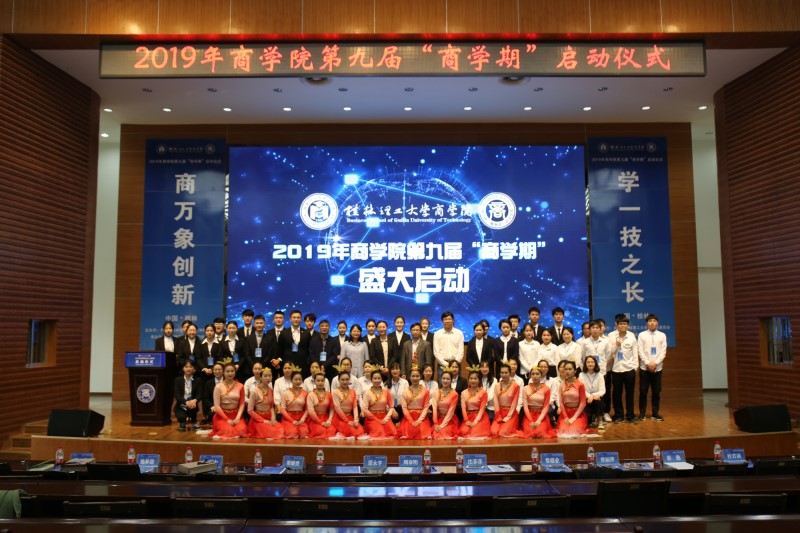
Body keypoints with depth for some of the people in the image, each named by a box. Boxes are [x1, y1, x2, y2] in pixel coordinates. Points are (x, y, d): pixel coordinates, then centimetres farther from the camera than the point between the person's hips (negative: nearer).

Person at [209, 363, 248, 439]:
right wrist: (227, 419, -14)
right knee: (229, 431, -28)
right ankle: (220, 434, 4)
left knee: (241, 430, -28)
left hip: (235, 415, 2)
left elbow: (242, 404, 3)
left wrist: (238, 418, -12)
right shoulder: (219, 387, -3)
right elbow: (217, 406, -7)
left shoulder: (240, 386, 4)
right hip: (222, 416, -1)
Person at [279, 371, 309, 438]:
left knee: (304, 432, -28)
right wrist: (292, 421, -12)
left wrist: (303, 419, -12)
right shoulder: (285, 393, 0)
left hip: (301, 418, 2)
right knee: (293, 433, -31)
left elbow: (307, 409, 6)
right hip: (288, 418, -2)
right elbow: (282, 409, -3)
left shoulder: (305, 393, 7)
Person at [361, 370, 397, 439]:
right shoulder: (367, 392, -1)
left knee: (393, 432, -26)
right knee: (379, 432, -32)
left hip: (384, 418, 3)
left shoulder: (386, 391, 8)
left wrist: (386, 418, -10)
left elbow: (391, 407, 7)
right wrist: (377, 420, -10)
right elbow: (364, 409, -7)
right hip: (372, 418, -3)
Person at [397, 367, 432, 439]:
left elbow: (426, 407, 1)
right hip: (408, 418, 0)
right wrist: (411, 421, -10)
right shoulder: (405, 392, 7)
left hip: (421, 418, 0)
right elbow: (404, 408, 2)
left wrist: (419, 420, -12)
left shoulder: (425, 391, 5)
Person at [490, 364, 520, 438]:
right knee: (494, 432, -23)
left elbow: (514, 403, -6)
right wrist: (499, 417, -8)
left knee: (503, 433, -25)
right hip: (499, 414, 3)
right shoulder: (497, 385, 9)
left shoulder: (515, 386, -3)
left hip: (511, 414, -3)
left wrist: (507, 417, -13)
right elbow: (496, 402, 3)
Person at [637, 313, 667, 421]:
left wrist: (655, 363, -12)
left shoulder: (662, 335, 5)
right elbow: (640, 351, -4)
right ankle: (642, 413, 10)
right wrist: (648, 363, -14)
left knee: (656, 391, 7)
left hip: (657, 367, 2)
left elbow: (663, 352, -1)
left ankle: (655, 413, 16)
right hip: (644, 367, -1)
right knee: (643, 391, 2)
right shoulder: (642, 335, 1)